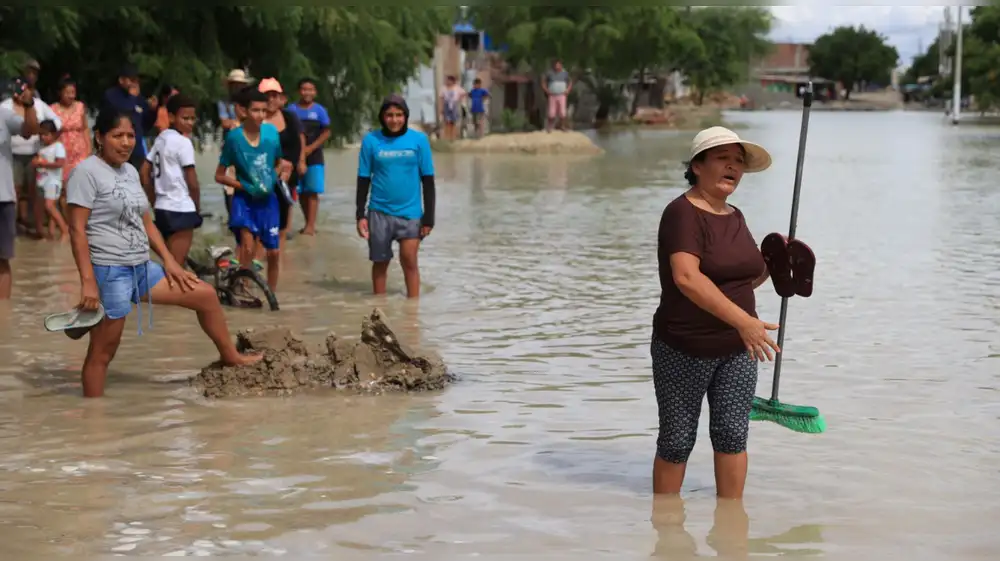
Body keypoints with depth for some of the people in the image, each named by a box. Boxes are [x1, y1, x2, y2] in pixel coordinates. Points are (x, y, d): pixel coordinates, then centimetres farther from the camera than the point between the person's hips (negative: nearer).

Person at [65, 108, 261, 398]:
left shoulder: (130, 171, 13)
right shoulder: (86, 172, -12)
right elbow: (77, 230, -16)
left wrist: (168, 260, 10)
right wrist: (88, 282, -21)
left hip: (142, 268, 8)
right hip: (109, 272, -8)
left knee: (206, 294, 10)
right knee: (102, 352, -2)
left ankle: (231, 357, 28)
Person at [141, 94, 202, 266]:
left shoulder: (161, 139, 12)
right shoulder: (183, 142, -12)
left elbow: (144, 173, 14)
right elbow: (192, 182, -12)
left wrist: (154, 202, 18)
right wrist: (197, 209, 2)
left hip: (162, 208, 8)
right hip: (181, 210, -8)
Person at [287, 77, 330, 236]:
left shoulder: (319, 111, 1)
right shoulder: (292, 110, 5)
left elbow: (326, 133, -1)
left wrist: (310, 148, -12)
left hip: (314, 157, -2)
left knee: (312, 191, -8)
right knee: (301, 192, 5)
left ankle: (311, 225, -10)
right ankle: (308, 224, 14)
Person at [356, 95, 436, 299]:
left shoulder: (419, 139, -3)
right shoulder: (371, 140, -1)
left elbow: (428, 181, 1)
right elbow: (363, 180, 4)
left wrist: (429, 217, -1)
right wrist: (360, 215, -1)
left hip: (410, 212, -1)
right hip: (379, 212, 1)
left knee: (409, 261, -6)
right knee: (380, 263, 10)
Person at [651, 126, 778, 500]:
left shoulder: (734, 217, 9)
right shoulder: (683, 213, -16)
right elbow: (686, 277, -31)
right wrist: (743, 320, -36)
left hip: (737, 349, 6)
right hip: (684, 350, -6)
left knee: (732, 433, 2)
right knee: (677, 441, 4)